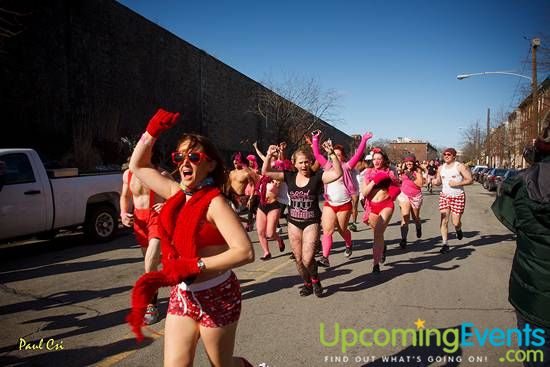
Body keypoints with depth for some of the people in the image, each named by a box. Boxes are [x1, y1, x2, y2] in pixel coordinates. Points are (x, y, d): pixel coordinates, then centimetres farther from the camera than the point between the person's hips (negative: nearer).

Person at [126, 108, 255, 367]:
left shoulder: (214, 202, -17)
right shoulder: (177, 194, 2)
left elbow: (245, 252, -29)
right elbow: (137, 166, 14)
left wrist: (192, 266, -32)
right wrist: (152, 131, 2)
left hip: (215, 297, -5)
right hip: (181, 296, 6)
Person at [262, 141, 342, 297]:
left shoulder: (317, 177, -8)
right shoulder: (289, 176, -1)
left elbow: (337, 173, -21)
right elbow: (265, 172, -3)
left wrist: (331, 154, -30)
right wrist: (269, 156, -18)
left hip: (311, 222, -3)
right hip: (293, 223, 3)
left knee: (308, 259, -13)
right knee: (299, 259, 12)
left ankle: (315, 280, 19)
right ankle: (307, 283, 37)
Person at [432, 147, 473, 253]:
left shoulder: (460, 166, -6)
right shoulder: (441, 168, 8)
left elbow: (470, 180, -7)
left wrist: (457, 183, -18)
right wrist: (435, 182, -8)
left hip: (458, 197, -3)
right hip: (444, 196, 4)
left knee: (456, 222, -3)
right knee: (444, 221, -5)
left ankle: (458, 230, 35)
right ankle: (445, 244, 3)